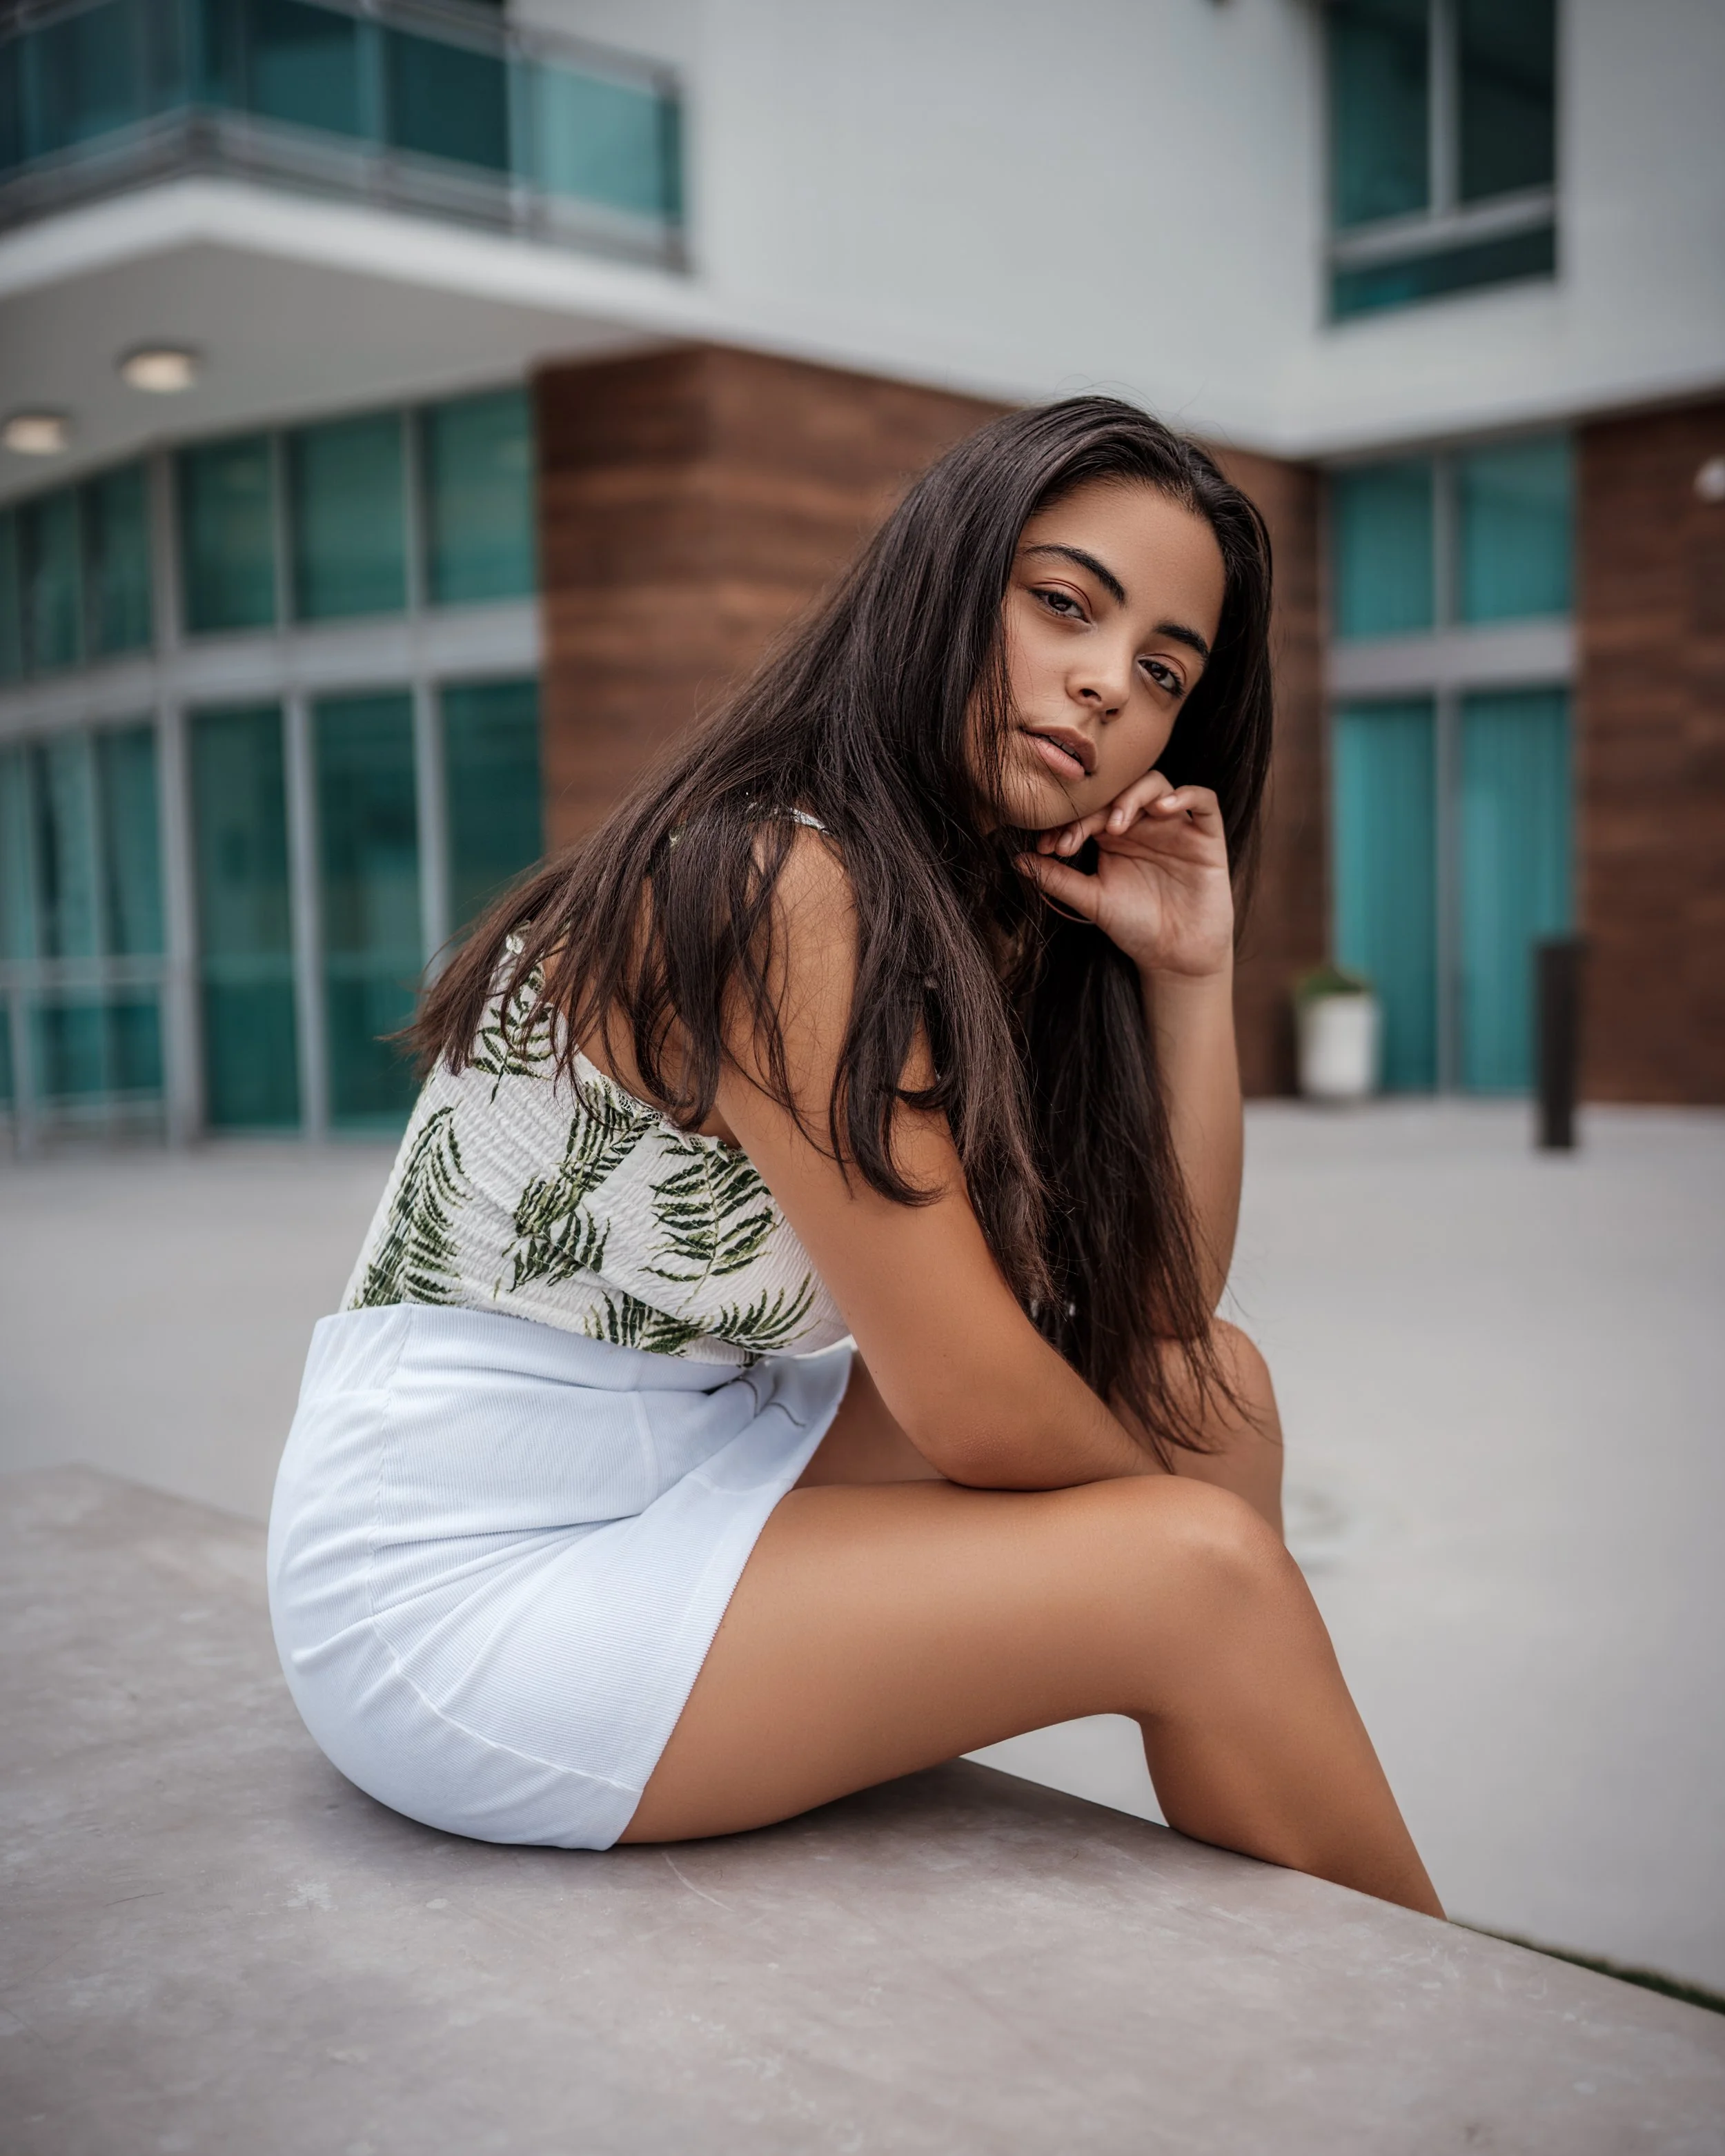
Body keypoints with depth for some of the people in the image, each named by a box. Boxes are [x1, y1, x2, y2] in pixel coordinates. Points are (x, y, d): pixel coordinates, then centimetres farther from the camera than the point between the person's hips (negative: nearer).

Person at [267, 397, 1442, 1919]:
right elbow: (980, 1408, -22)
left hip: (676, 1477, 9)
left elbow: (1159, 1324, 4)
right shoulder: (777, 884, -23)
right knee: (1201, 1569, -15)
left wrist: (1191, 974, -5)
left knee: (1222, 1389, 5)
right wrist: (1161, 1485, -1)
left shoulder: (995, 919, 6)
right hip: (458, 1589, -9)